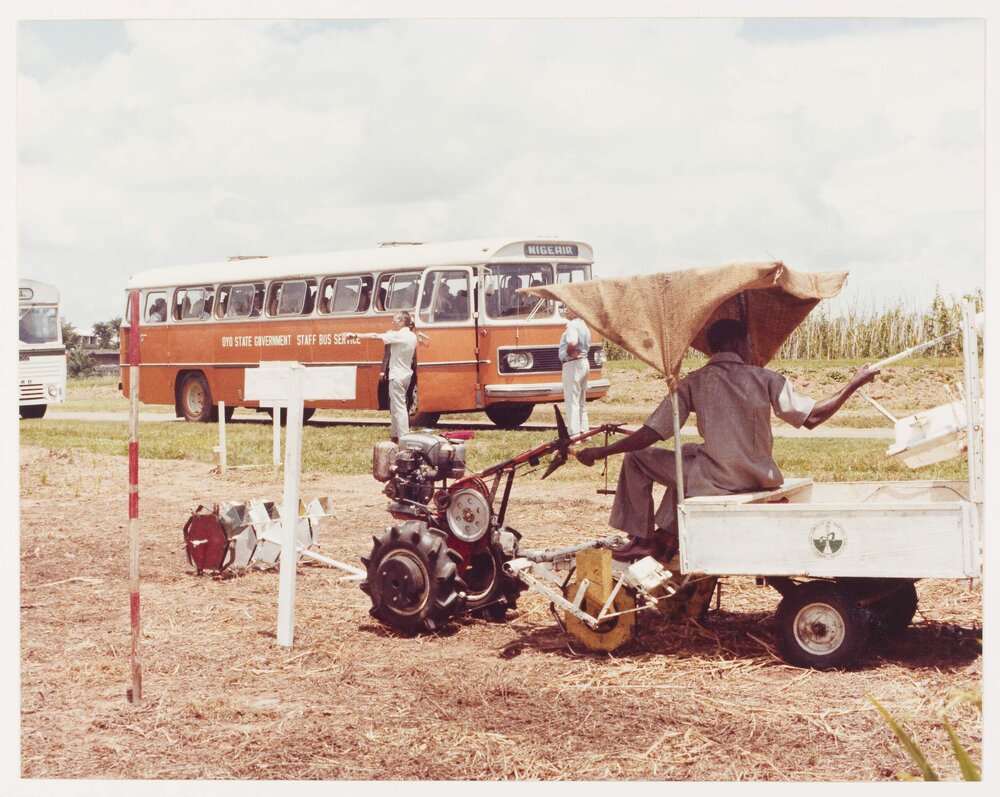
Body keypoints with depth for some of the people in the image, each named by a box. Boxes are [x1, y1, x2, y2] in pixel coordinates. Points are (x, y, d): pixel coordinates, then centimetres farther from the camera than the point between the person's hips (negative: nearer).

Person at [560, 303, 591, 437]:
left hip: (572, 364, -10)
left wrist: (569, 353, -16)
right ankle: (584, 431, 21)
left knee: (571, 401, -8)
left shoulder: (572, 325, -16)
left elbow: (572, 342, -33)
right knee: (581, 401, 17)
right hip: (584, 362, 10)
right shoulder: (583, 325, 15)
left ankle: (574, 435, -10)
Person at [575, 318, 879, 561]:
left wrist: (600, 452, 0)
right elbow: (812, 417, -8)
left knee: (637, 456, 13)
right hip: (758, 480, 4)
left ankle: (640, 538, 14)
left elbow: (650, 435, -10)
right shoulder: (765, 379, -5)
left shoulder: (693, 383, -7)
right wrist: (854, 383, 4)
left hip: (715, 481, -4)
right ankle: (666, 535, 31)